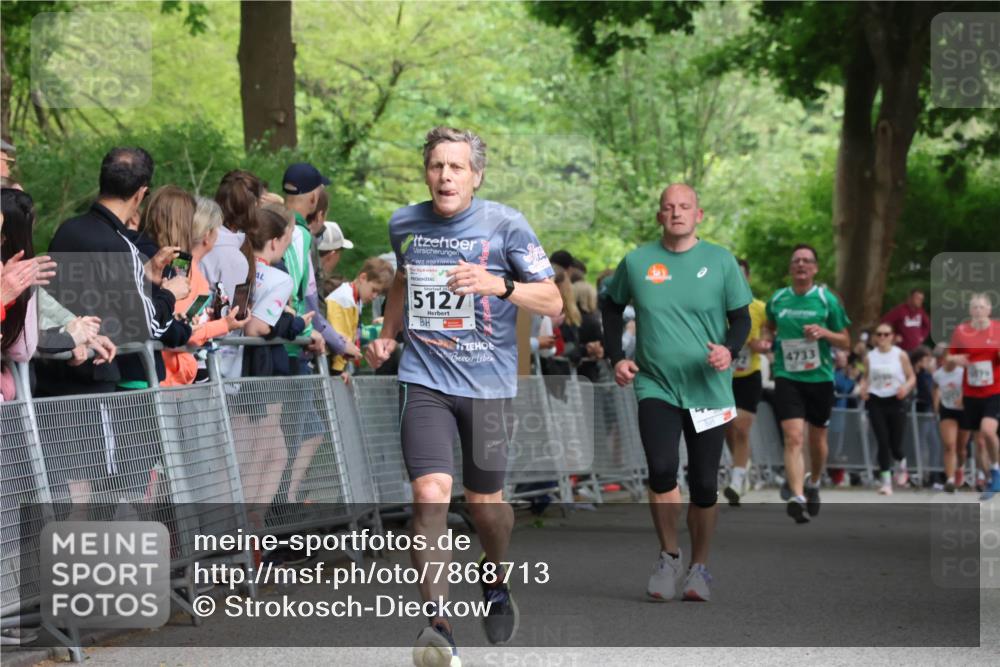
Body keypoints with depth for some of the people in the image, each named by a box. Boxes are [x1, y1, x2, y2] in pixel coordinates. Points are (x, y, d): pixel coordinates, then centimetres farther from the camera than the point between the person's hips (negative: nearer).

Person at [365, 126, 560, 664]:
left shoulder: (505, 225, -6)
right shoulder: (404, 224, 5)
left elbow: (553, 302, -8)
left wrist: (499, 284, -25)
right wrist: (387, 335, 18)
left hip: (488, 383, -1)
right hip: (424, 381, 1)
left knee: (484, 502, 11)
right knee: (430, 494, -17)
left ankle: (494, 580, 44)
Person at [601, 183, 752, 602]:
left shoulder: (720, 261, 0)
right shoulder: (636, 262, 2)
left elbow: (741, 317, 4)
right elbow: (611, 306, 18)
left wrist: (729, 349, -16)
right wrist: (615, 357, 7)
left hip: (707, 390, 0)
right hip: (655, 385, 0)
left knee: (704, 484, 3)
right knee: (661, 469, -19)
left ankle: (699, 567, 22)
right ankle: (669, 556, 2)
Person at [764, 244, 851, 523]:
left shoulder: (827, 299, -2)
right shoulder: (777, 299, 3)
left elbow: (846, 342, 2)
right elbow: (769, 327, 25)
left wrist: (824, 333, -16)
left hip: (820, 377, 0)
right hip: (787, 377, 0)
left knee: (817, 438, 14)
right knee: (793, 438, -16)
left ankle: (814, 482, 42)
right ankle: (797, 498, -24)